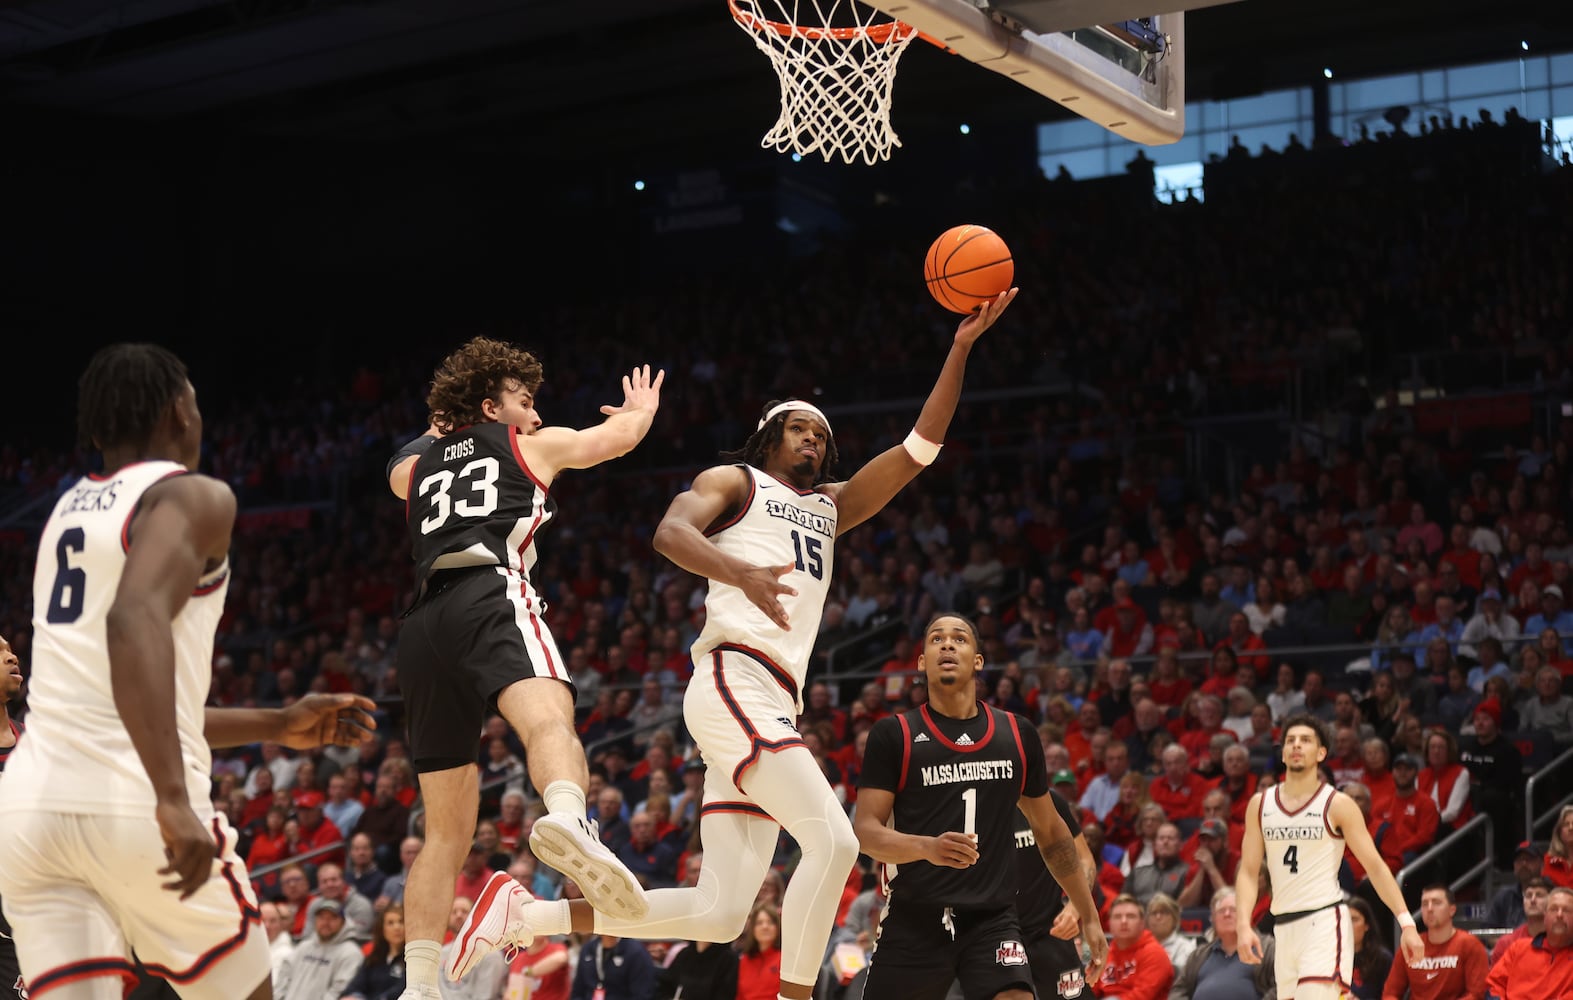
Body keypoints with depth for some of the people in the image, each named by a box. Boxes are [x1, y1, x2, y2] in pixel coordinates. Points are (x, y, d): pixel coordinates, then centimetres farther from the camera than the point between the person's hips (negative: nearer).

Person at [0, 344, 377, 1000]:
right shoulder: (193, 496, -1)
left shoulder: (69, 510, 24)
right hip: (131, 803, -6)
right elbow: (137, 618, -23)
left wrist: (276, 727, 36)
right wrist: (173, 797, -31)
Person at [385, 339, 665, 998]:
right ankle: (567, 821, -68)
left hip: (422, 626, 6)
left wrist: (440, 428, 73)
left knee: (448, 829, 12)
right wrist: (642, 405, 55)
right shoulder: (529, 446, 20)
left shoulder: (421, 464, 32)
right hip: (491, 599, -6)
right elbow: (620, 434, 33)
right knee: (549, 718, -34)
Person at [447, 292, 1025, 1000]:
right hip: (734, 683, -8)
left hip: (774, 706, 8)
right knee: (833, 840, -22)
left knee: (720, 912, 1)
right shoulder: (733, 482, 11)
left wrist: (960, 349, 11)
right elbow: (670, 532, -10)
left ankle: (525, 915, 6)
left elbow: (919, 449, 21)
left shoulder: (831, 508, 29)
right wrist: (744, 573, -30)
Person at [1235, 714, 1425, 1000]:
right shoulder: (1260, 804, 10)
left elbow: (1375, 866, -2)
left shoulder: (1338, 805, -2)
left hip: (1325, 921, -5)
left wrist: (1406, 922, -10)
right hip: (1283, 926, 5)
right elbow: (1249, 872, 8)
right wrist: (1244, 926, -6)